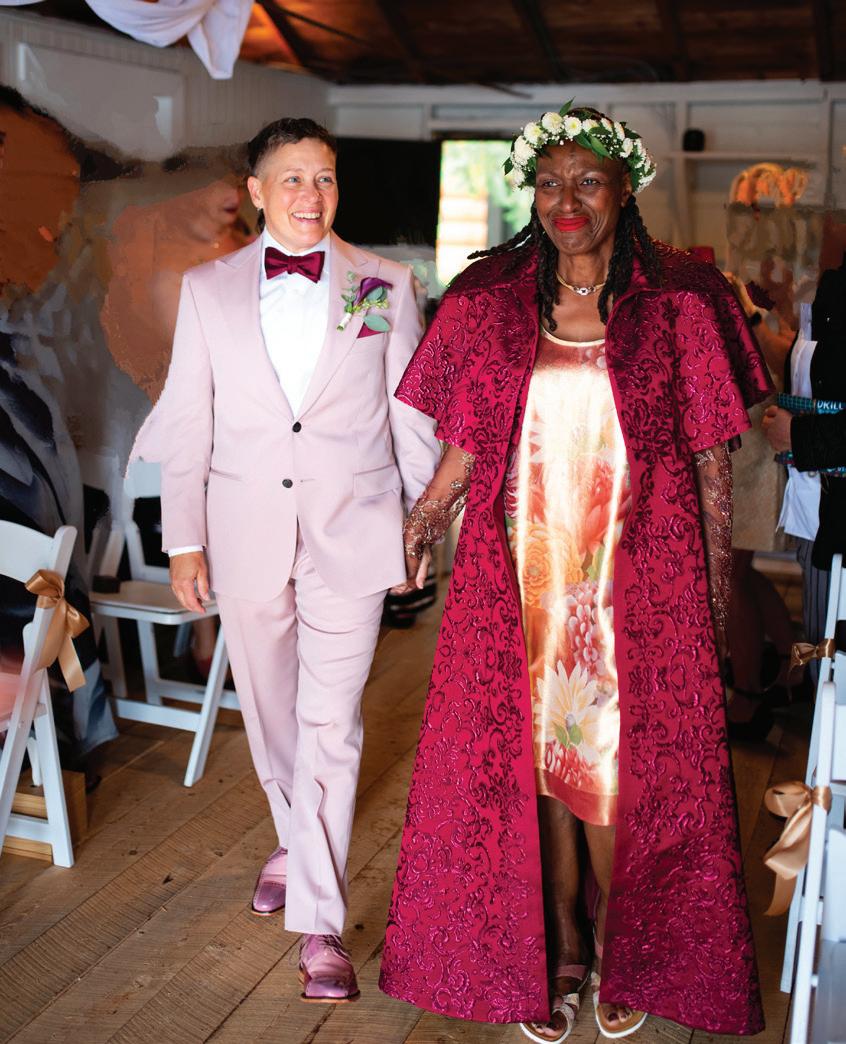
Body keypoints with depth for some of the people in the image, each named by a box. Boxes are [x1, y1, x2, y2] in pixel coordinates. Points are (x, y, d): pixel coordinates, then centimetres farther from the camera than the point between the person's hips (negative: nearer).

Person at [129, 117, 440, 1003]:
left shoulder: (384, 286, 2)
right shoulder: (207, 288, 4)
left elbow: (412, 415, 6)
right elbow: (187, 421, 5)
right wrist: (184, 538, 3)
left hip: (351, 534, -2)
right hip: (247, 534, 2)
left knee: (330, 725, -3)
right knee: (270, 713, 17)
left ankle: (319, 918, 6)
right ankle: (295, 840, 43)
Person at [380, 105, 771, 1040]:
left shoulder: (679, 308, 0)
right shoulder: (487, 305, 6)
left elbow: (711, 469, 1)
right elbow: (465, 446, 10)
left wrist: (716, 600, -1)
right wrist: (415, 527, -1)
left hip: (638, 586, -1)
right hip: (518, 579, 2)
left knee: (623, 770, 3)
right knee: (532, 761, 7)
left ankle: (619, 953, 27)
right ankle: (555, 953, 27)